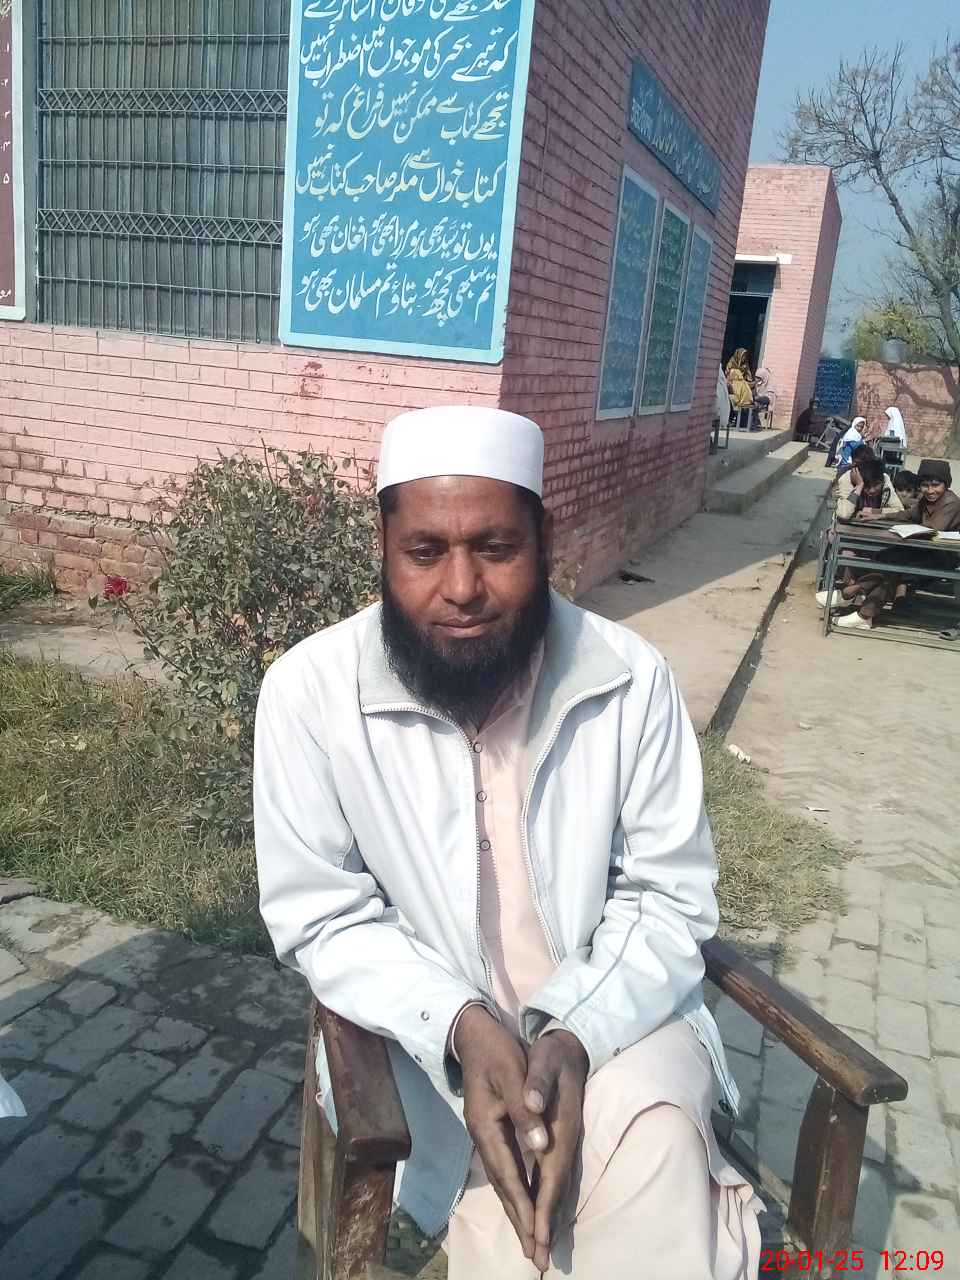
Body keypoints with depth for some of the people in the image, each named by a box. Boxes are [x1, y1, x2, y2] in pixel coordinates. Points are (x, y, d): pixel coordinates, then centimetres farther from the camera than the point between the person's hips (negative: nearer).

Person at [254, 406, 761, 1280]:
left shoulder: (631, 678, -13)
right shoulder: (311, 689, -16)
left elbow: (670, 896, -5)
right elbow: (322, 918, -10)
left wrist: (576, 1035, -22)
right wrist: (464, 1027, -25)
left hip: (611, 1012, 2)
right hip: (431, 1032, -1)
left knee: (656, 1149, -25)